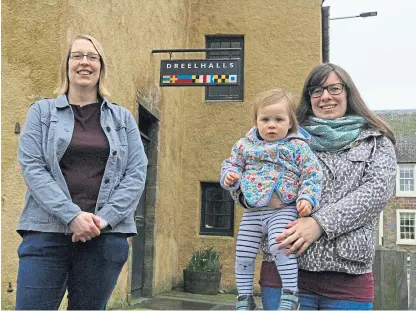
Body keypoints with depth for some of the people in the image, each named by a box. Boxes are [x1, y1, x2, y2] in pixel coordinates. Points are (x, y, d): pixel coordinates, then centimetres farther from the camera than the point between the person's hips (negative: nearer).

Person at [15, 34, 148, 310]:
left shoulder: (123, 118, 13)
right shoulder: (41, 111, 10)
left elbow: (137, 173, 5)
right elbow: (31, 167, -2)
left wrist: (104, 218, -10)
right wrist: (72, 215, -15)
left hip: (106, 236, 1)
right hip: (47, 232, -1)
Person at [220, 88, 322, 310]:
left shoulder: (297, 147, -4)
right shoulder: (244, 145, 6)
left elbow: (311, 175, -5)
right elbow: (232, 164, 16)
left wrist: (307, 198, -19)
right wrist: (228, 176, -6)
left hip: (283, 210, -4)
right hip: (252, 211, 4)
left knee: (280, 247, -26)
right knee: (243, 254, 7)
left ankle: (290, 293, -7)